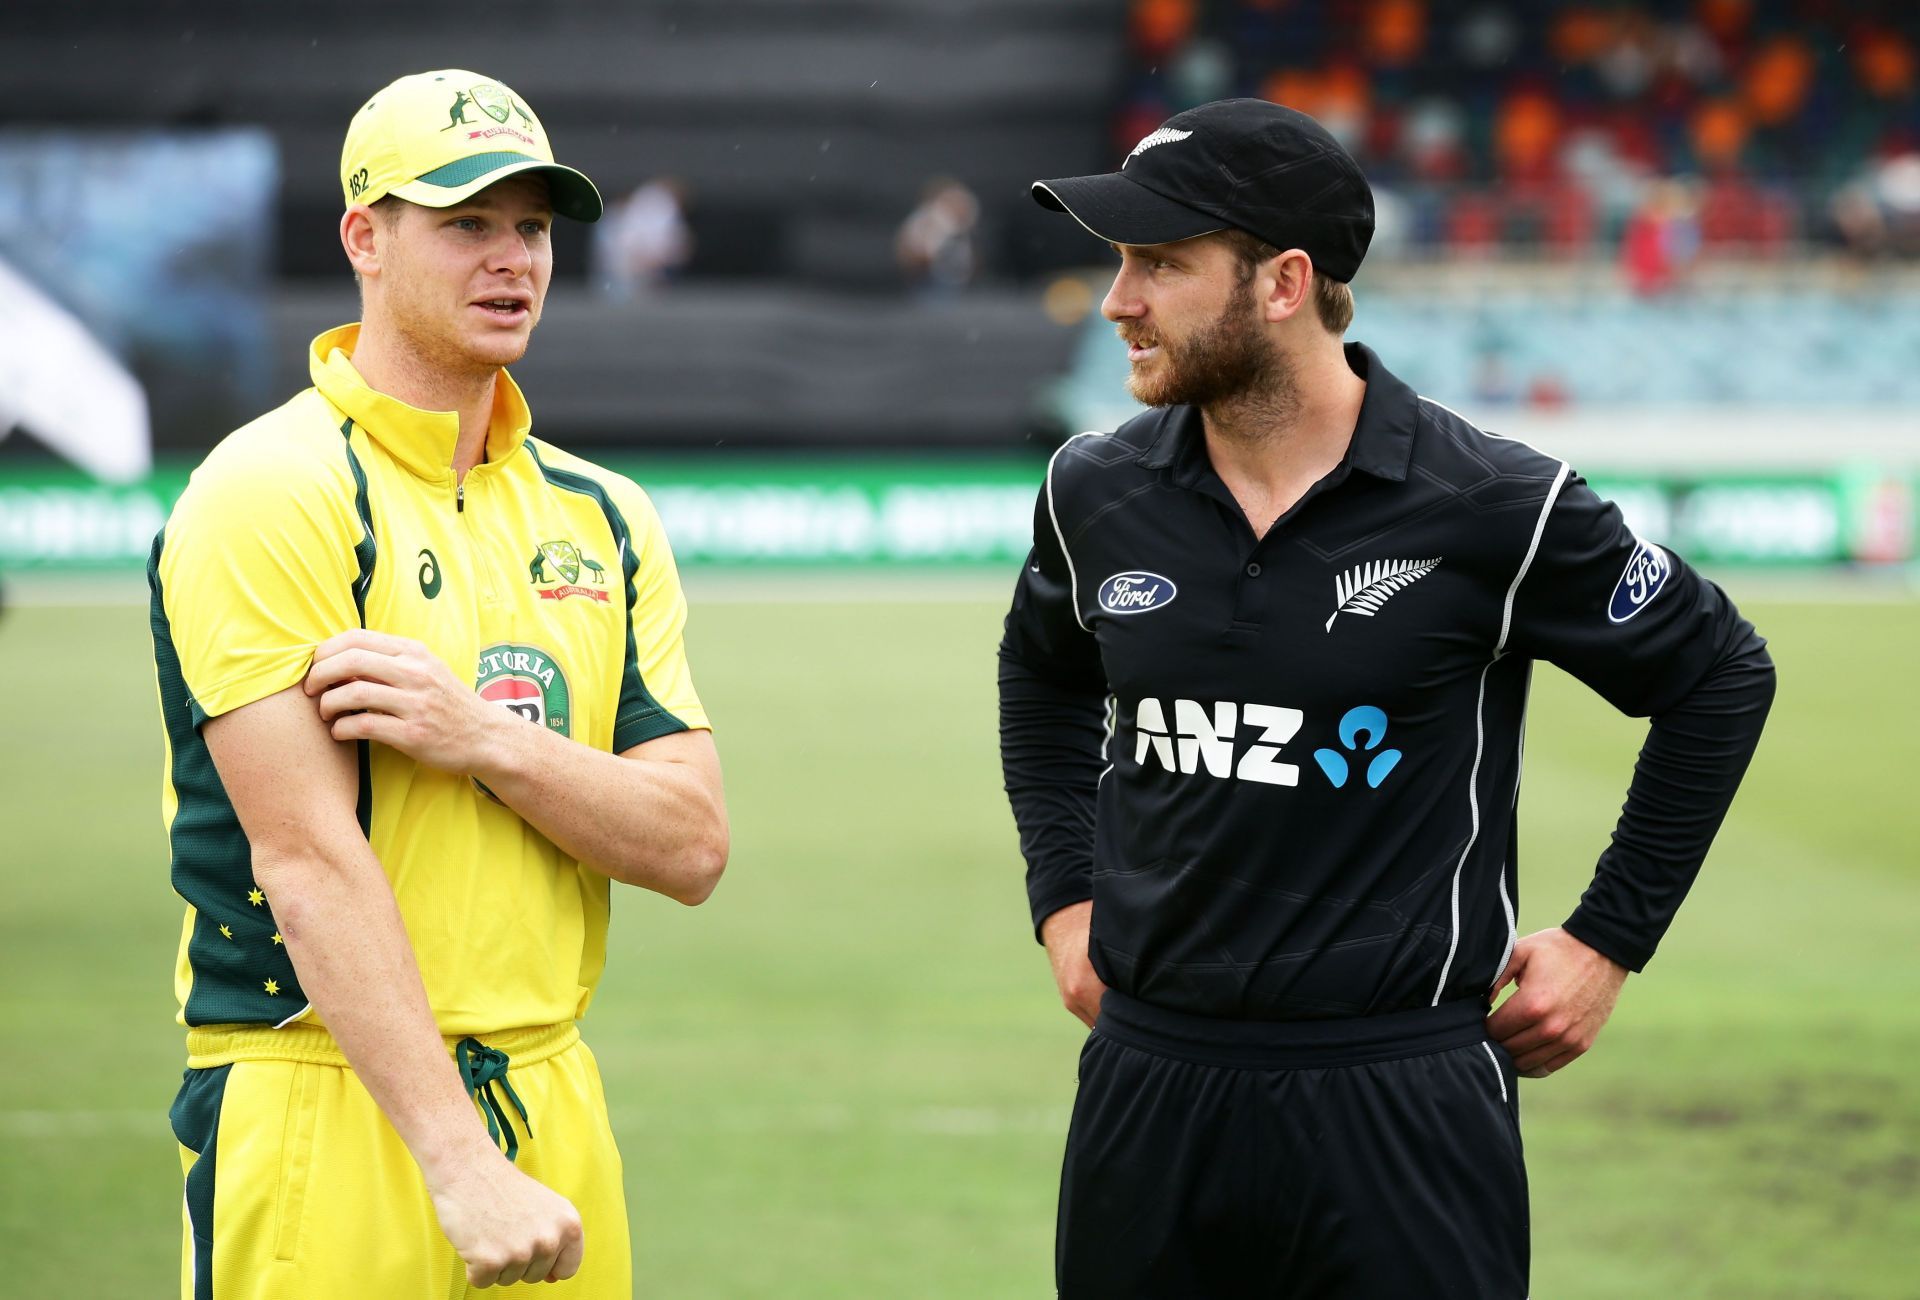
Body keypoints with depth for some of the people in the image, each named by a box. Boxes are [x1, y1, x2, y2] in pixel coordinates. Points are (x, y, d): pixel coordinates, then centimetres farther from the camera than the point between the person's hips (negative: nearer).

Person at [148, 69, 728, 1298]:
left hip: (552, 1100, 6)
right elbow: (309, 855, -17)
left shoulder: (602, 516, 12)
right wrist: (460, 1165, -24)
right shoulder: (272, 495, -8)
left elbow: (693, 845, 4)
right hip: (329, 1107, -6)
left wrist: (485, 738, -14)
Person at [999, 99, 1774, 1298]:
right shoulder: (1096, 493, 3)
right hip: (1146, 1093, 4)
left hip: (1403, 1107, -4)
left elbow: (1719, 678, 4)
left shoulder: (1495, 508, -10)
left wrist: (1608, 940, 3)